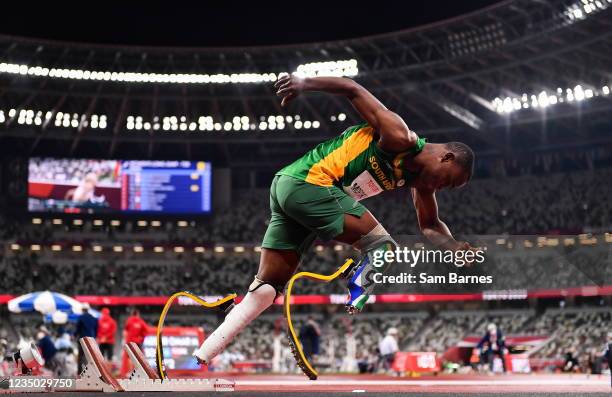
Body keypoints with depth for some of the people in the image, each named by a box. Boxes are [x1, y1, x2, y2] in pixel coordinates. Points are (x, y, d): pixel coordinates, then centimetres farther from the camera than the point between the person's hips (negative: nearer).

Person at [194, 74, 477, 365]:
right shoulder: (400, 138, -11)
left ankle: (200, 359, 6)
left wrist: (456, 247, 8)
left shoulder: (420, 177, 15)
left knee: (266, 289, 7)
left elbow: (430, 225, 25)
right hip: (310, 183, -10)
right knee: (382, 247, -5)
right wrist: (304, 84, -10)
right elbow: (352, 89, -9)